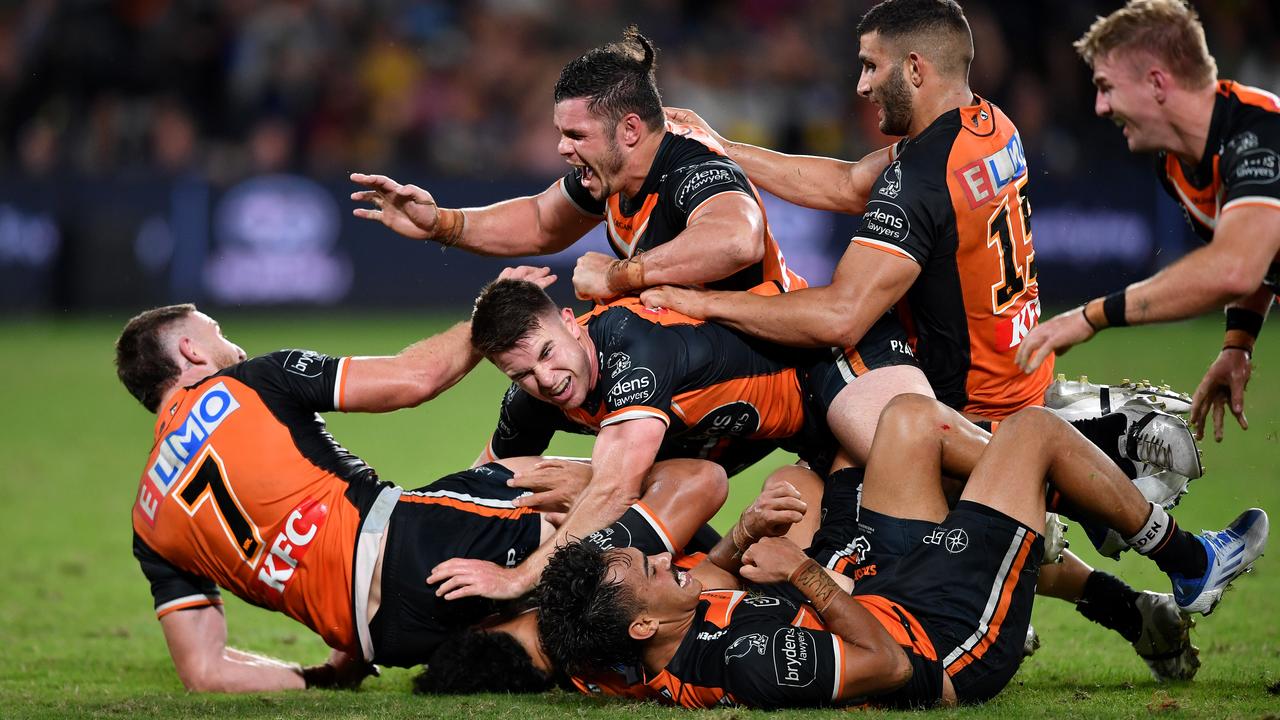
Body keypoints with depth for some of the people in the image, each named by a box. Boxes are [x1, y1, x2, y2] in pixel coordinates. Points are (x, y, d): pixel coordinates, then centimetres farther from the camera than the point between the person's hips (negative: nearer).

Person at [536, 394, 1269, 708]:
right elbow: (888, 665, -32)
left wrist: (742, 541, -8)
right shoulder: (745, 662, -41)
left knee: (911, 414, 12)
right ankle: (1187, 560, 24)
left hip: (889, 597, 9)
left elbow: (714, 581, 10)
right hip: (955, 637, -9)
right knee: (1035, 428, 0)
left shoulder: (667, 664, -14)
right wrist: (808, 576, -31)